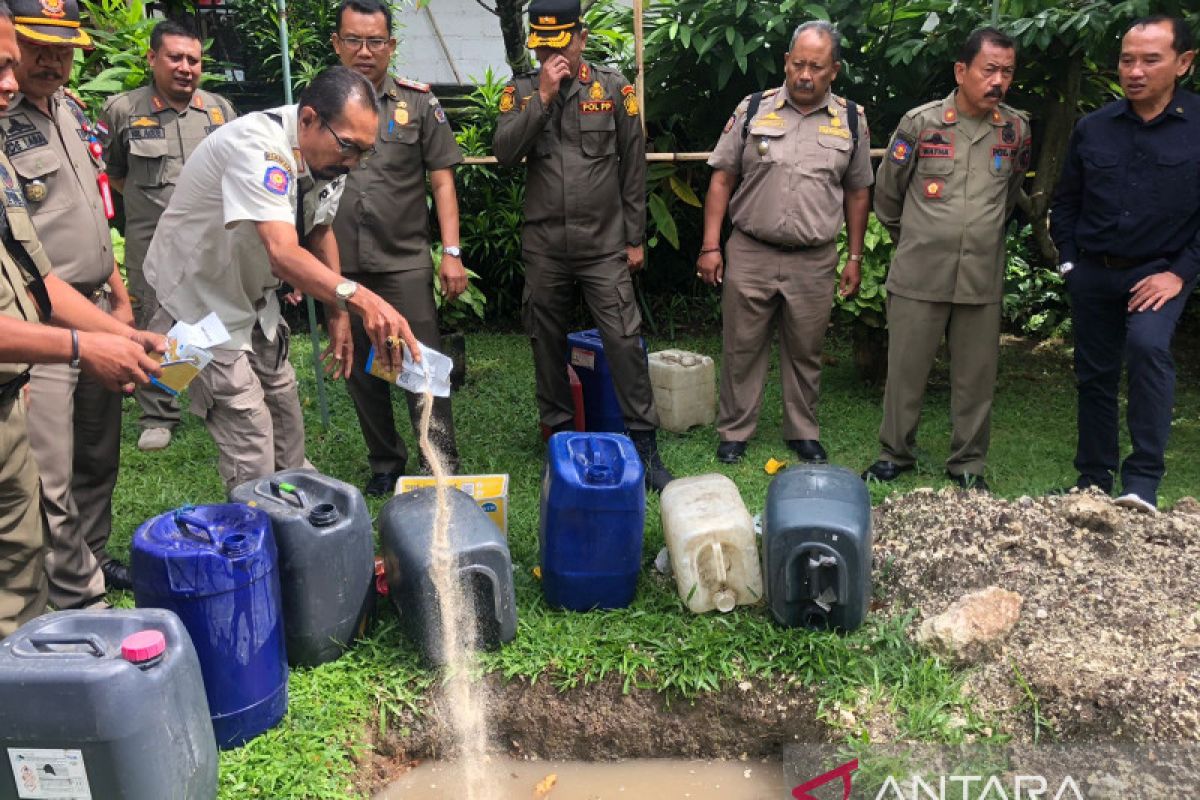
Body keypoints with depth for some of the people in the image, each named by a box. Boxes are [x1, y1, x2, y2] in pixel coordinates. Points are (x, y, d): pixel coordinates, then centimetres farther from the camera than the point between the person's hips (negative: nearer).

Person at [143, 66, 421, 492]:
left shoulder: (327, 154, -6)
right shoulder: (257, 147, -34)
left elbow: (320, 231, 9)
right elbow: (283, 253, -47)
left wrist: (337, 316, 4)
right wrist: (357, 296, -62)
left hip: (251, 296, 8)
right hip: (199, 300, -8)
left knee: (286, 418, 15)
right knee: (252, 459, -13)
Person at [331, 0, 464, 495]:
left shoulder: (418, 102, 3)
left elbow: (442, 180, 2)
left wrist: (452, 253, -6)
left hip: (405, 263, -2)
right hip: (340, 266, 3)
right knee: (360, 373, 11)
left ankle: (443, 472, 5)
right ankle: (385, 465, 26)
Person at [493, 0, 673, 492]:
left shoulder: (613, 87, 1)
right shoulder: (521, 91, 4)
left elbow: (633, 168, 3)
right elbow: (504, 153, -10)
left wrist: (635, 239, 2)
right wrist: (543, 96, -16)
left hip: (604, 244, -2)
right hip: (543, 245, 2)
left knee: (624, 341, -6)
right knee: (547, 343, 11)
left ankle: (644, 442, 4)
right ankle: (559, 434, 26)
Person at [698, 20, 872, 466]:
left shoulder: (851, 120, 4)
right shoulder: (753, 110, 0)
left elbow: (857, 193, 10)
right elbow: (722, 179, 1)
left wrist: (854, 257, 8)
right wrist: (711, 246, -5)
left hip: (815, 261, 1)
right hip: (750, 254, -1)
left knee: (805, 352, 11)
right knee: (741, 347, 6)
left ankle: (803, 433, 26)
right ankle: (734, 433, 19)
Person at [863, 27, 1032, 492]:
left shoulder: (1016, 131, 5)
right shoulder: (920, 123, -4)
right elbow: (887, 192, 8)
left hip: (983, 280, 2)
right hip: (918, 277, -2)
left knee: (976, 379, 7)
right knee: (905, 372, 6)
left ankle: (968, 464, 22)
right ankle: (895, 454, 22)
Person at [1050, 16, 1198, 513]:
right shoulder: (1093, 128, 2)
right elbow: (1065, 203, 12)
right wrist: (1068, 260, 4)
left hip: (1160, 271, -4)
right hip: (1093, 272, 4)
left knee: (1148, 346, -29)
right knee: (1094, 375, 10)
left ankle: (1143, 482, -23)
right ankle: (1093, 481, 25)